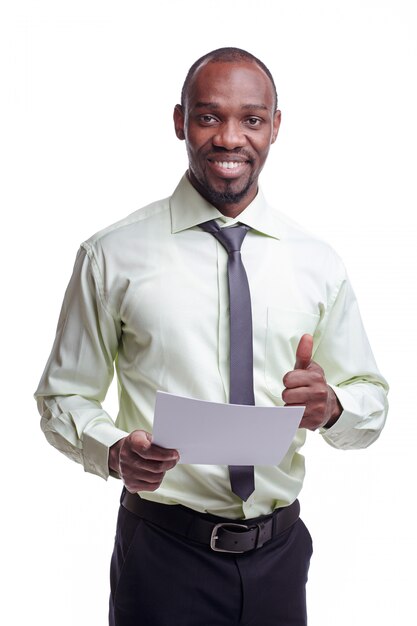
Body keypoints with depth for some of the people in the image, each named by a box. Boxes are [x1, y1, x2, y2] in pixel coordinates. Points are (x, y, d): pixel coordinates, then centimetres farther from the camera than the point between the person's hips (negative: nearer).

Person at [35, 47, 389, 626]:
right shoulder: (112, 256, -4)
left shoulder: (317, 263, 4)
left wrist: (331, 405, -14)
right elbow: (63, 395, 1)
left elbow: (372, 401, 9)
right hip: (163, 551, -3)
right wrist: (115, 451, -20)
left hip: (279, 554, 3)